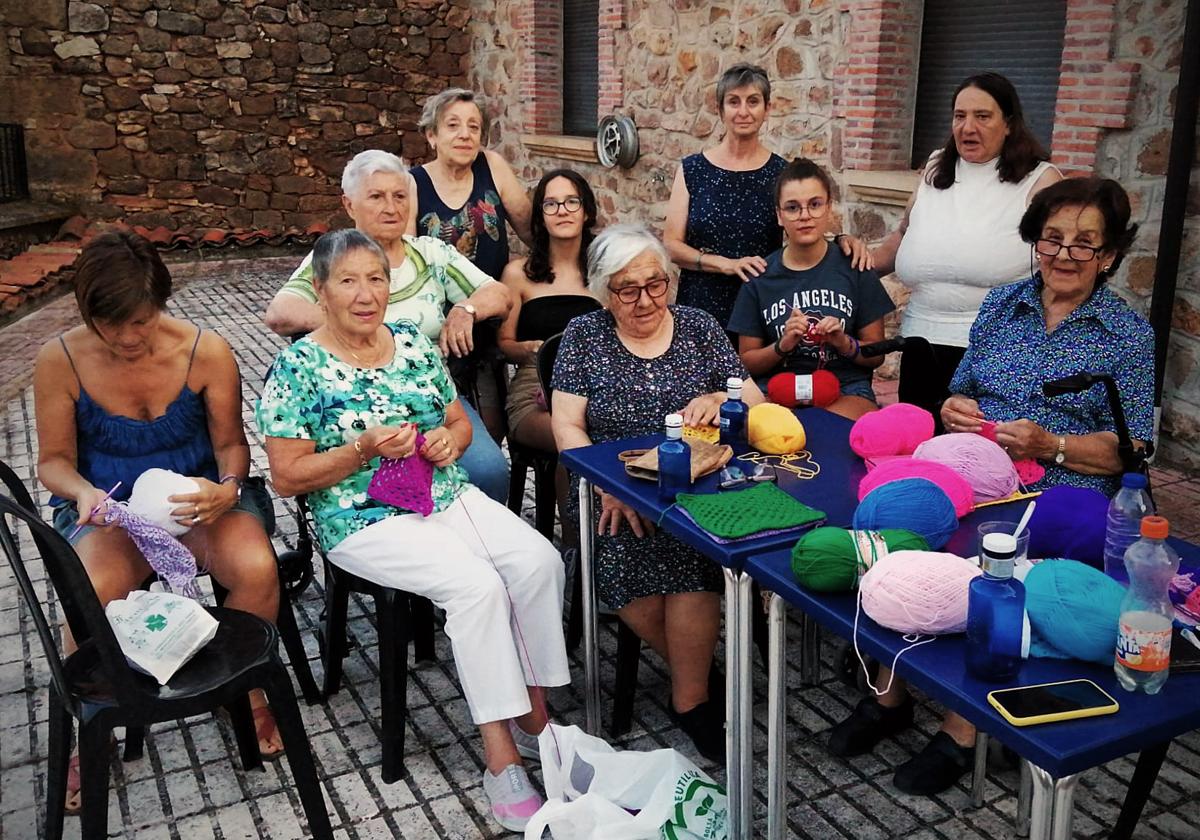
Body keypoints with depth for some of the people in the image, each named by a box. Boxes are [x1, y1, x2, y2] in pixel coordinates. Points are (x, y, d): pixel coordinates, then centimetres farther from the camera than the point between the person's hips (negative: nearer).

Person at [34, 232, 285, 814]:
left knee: (257, 571, -30)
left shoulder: (206, 352, -11)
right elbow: (54, 460, 2)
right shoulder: (59, 361, -9)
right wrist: (83, 493, -20)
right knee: (92, 595, -32)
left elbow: (231, 443, 0)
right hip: (110, 509, 0)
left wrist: (227, 489, -21)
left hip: (200, 499, 0)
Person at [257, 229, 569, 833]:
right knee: (477, 584, -28)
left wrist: (449, 439, -5)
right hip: (366, 521, -5)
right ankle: (500, 757, -19)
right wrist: (365, 449, -19)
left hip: (449, 496, 6)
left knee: (540, 561, -19)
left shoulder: (414, 344, 9)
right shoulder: (297, 368, -6)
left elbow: (460, 423, 19)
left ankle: (535, 713, -4)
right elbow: (288, 477, -7)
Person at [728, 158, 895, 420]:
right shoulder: (760, 277, 5)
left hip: (845, 389, 0)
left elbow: (876, 355, 9)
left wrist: (844, 343, -11)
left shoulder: (853, 269, 4)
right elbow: (746, 362, 7)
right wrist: (783, 344, -11)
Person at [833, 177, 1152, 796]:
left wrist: (1050, 445, -16)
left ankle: (961, 730, -14)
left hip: (1059, 496, -3)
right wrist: (954, 409, -4)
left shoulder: (1128, 335, 4)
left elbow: (1131, 448, -1)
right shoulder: (1001, 305, 15)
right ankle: (891, 694, -8)